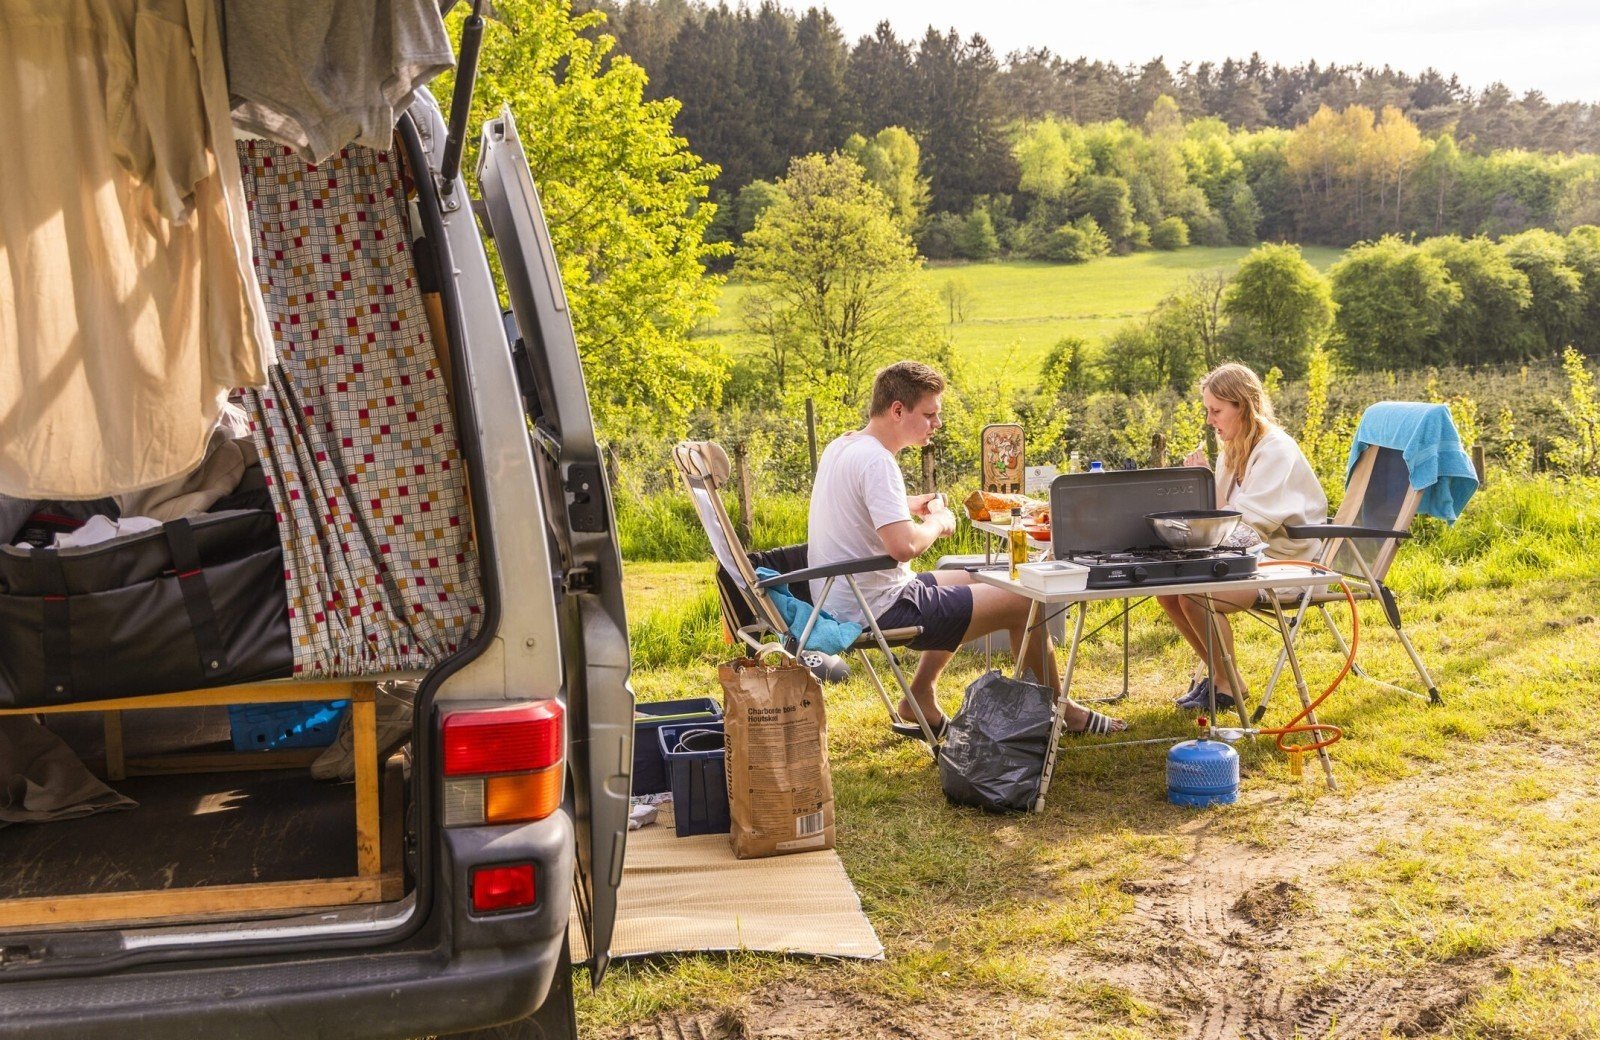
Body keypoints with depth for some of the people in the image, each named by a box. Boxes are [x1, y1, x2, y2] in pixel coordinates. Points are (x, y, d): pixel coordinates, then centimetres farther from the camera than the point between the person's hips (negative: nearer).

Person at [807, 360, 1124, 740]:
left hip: (843, 604, 10)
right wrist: (937, 522, -12)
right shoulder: (876, 462, -23)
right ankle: (1060, 711, 18)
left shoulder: (839, 448, 8)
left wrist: (906, 505, 14)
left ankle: (920, 699, 26)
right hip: (881, 610, -10)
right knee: (1024, 601, -3)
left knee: (969, 581, 30)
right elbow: (904, 546, -33)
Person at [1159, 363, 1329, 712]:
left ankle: (1228, 685, -7)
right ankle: (1212, 671, 8)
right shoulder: (1234, 451, 13)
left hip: (1283, 564, -9)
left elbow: (1253, 521, -24)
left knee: (1194, 595, -27)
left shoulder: (1276, 450, -16)